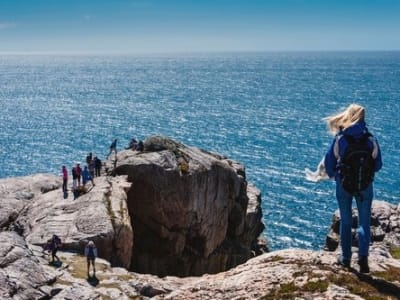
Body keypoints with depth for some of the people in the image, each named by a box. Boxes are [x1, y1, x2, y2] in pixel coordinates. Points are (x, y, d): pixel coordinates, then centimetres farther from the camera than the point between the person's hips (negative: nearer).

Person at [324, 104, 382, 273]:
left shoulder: (339, 138, -10)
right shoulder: (370, 140, -8)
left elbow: (328, 162, -4)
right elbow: (378, 165, -1)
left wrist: (333, 175, 16)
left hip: (343, 185, 0)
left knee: (346, 222, 14)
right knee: (364, 222, 9)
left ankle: (346, 258, 21)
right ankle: (363, 256, -7)